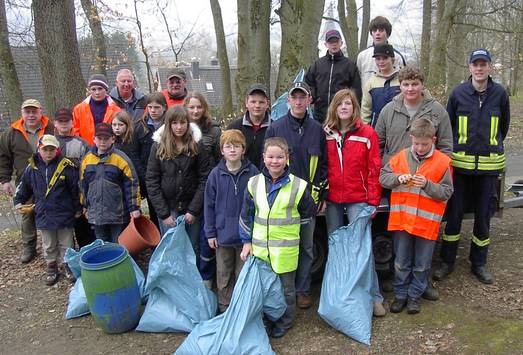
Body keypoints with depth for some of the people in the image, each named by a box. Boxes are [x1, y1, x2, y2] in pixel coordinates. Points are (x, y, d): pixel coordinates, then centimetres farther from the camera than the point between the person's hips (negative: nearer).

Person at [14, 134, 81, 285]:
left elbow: (76, 188, -6)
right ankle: (51, 267, 33)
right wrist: (18, 202, 8)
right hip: (43, 214, 3)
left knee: (66, 244, 12)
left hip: (64, 214, -3)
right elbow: (24, 186, 15)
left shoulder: (66, 166, -12)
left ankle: (68, 265, 30)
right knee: (48, 246, 17)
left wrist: (78, 209, -1)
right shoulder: (32, 167, -1)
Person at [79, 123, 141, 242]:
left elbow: (132, 184, -9)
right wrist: (85, 205, 18)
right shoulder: (87, 158, 5)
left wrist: (134, 208, -12)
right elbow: (83, 184, 16)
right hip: (96, 214, 5)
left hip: (118, 215, -4)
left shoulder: (121, 158, -9)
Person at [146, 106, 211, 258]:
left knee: (193, 250, 9)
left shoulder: (197, 145, -3)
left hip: (191, 207, 0)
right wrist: (164, 213, -9)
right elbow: (151, 181, -3)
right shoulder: (158, 146, -3)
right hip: (168, 207, 0)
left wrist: (193, 210, -10)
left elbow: (204, 178, -4)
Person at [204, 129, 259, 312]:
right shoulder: (216, 174, -5)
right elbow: (209, 205, 0)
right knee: (224, 276, 15)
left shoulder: (253, 172, -8)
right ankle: (225, 309, 32)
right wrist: (210, 233, -1)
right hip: (223, 234, 1)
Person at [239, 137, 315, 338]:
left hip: (286, 249, -2)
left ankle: (285, 322, 36)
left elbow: (308, 213, 4)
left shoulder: (298, 186, -11)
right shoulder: (254, 183, -3)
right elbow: (246, 216, 5)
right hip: (259, 248, 3)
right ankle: (265, 320, 38)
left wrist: (287, 225, 3)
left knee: (286, 289, 15)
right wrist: (247, 242, 5)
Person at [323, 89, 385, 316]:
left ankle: (374, 296, 7)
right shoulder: (326, 134, 6)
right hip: (332, 199, 4)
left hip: (358, 199, -3)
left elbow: (374, 169, -5)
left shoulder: (367, 133, -3)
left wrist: (373, 200, -8)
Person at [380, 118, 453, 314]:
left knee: (422, 264, 12)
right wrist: (398, 178, -15)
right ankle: (400, 294, 30)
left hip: (427, 221, -1)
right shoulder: (401, 157, 1)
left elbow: (446, 193, -6)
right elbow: (382, 177, 3)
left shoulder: (442, 162, -5)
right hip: (402, 219, 2)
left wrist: (427, 184, -21)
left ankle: (414, 295, 30)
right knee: (401, 262, 14)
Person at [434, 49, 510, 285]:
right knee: (454, 214, 5)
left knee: (484, 216, 10)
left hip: (489, 165, 1)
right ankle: (447, 261, 20)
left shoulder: (500, 93, 1)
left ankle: (479, 263, 25)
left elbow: (503, 126, 15)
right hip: (460, 163, -1)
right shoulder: (458, 93, -1)